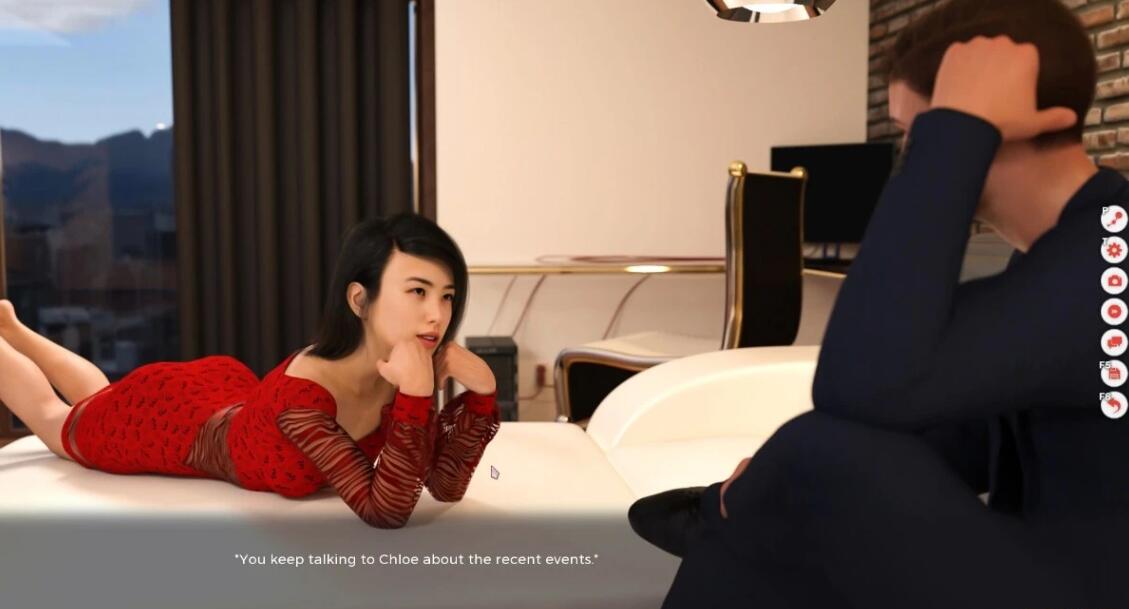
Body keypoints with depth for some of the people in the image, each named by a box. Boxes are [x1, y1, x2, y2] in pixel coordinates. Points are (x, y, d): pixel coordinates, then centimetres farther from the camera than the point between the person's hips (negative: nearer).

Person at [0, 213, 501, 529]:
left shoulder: (406, 367, -27)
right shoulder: (300, 396, -45)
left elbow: (446, 485, -24)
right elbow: (385, 511, -45)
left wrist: (479, 395, -37)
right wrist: (414, 399, -53)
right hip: (166, 417, -5)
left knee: (98, 398, 36)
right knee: (55, 420, 29)